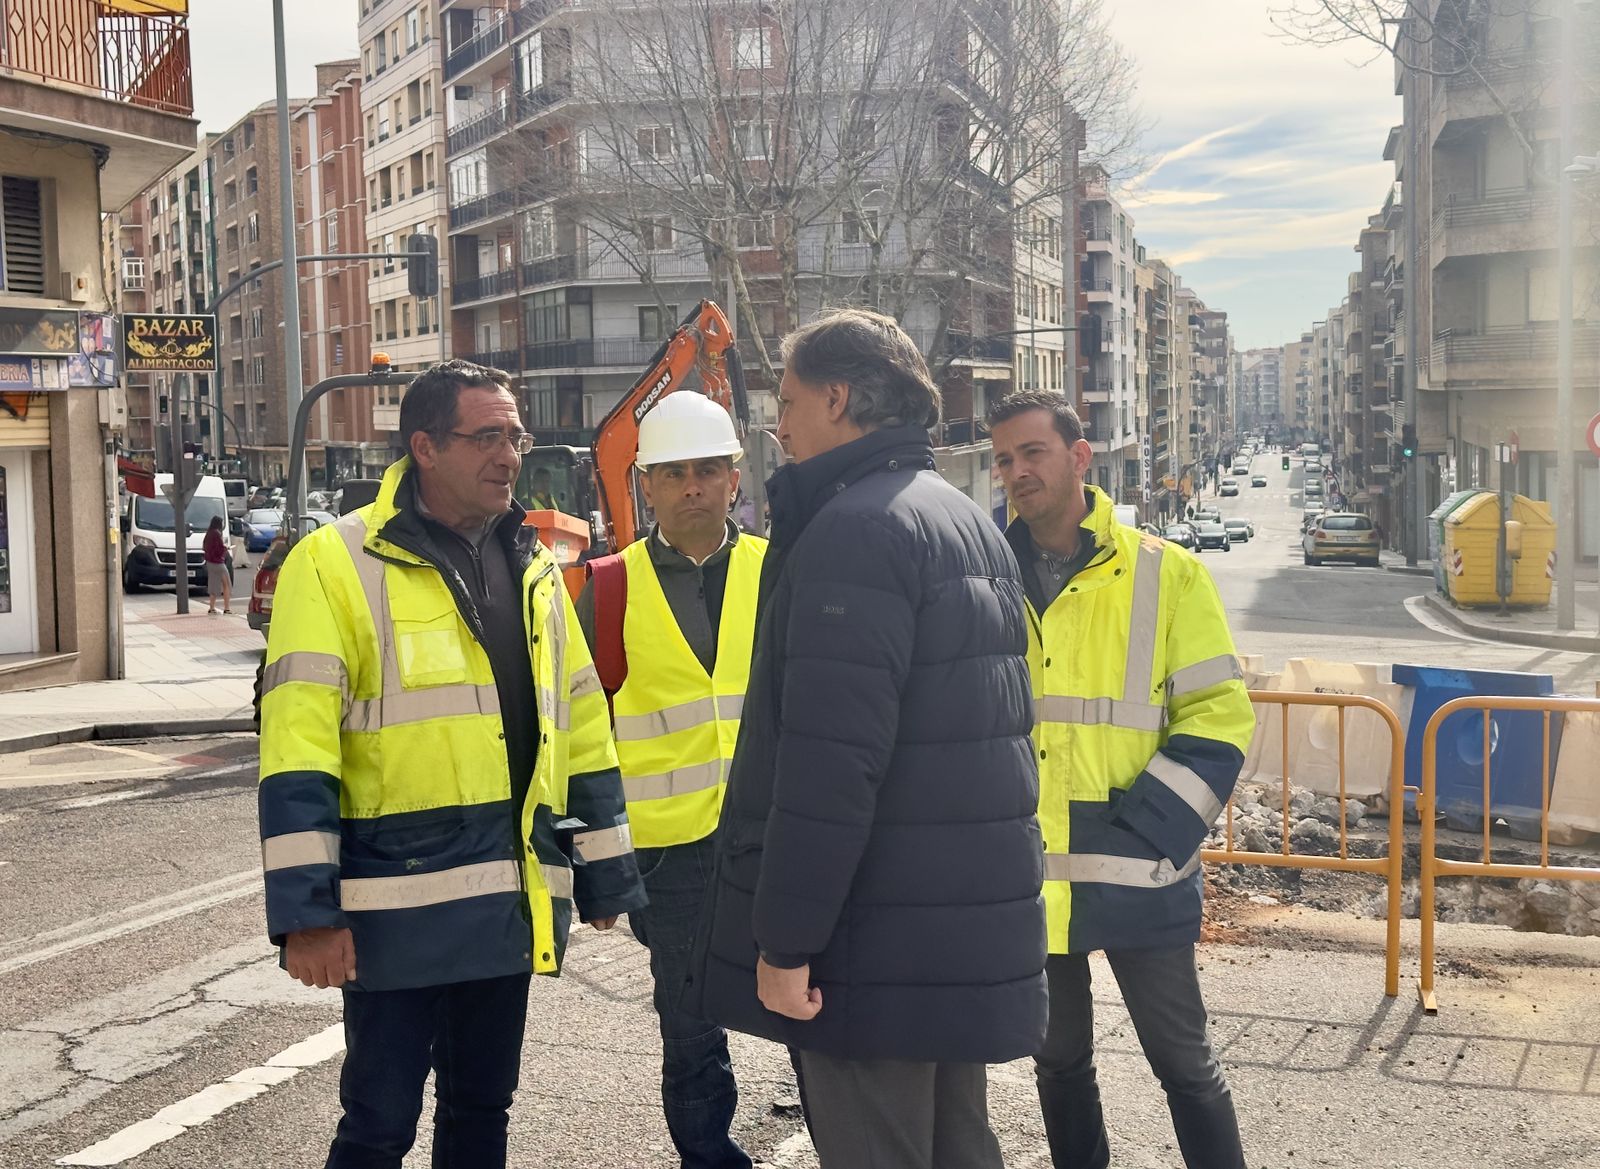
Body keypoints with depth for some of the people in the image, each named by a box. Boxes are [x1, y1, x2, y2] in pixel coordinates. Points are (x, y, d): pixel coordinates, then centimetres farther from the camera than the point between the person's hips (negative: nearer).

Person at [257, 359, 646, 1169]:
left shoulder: (533, 570, 12)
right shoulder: (337, 563, -8)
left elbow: (580, 728, 16)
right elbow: (299, 747, -13)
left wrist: (605, 874, 16)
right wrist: (307, 910, -17)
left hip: (509, 902, 6)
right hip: (401, 904, -6)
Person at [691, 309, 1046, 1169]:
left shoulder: (855, 528, -16)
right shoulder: (969, 524, 15)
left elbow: (829, 762, -24)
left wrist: (784, 941, -19)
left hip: (879, 938, -10)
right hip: (972, 927, 10)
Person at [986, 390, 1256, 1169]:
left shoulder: (1165, 574, -5)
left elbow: (1218, 716, -6)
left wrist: (1147, 831, -15)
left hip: (1135, 875, -3)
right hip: (1024, 877, 3)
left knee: (1182, 1061, 8)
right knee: (1058, 1059, 18)